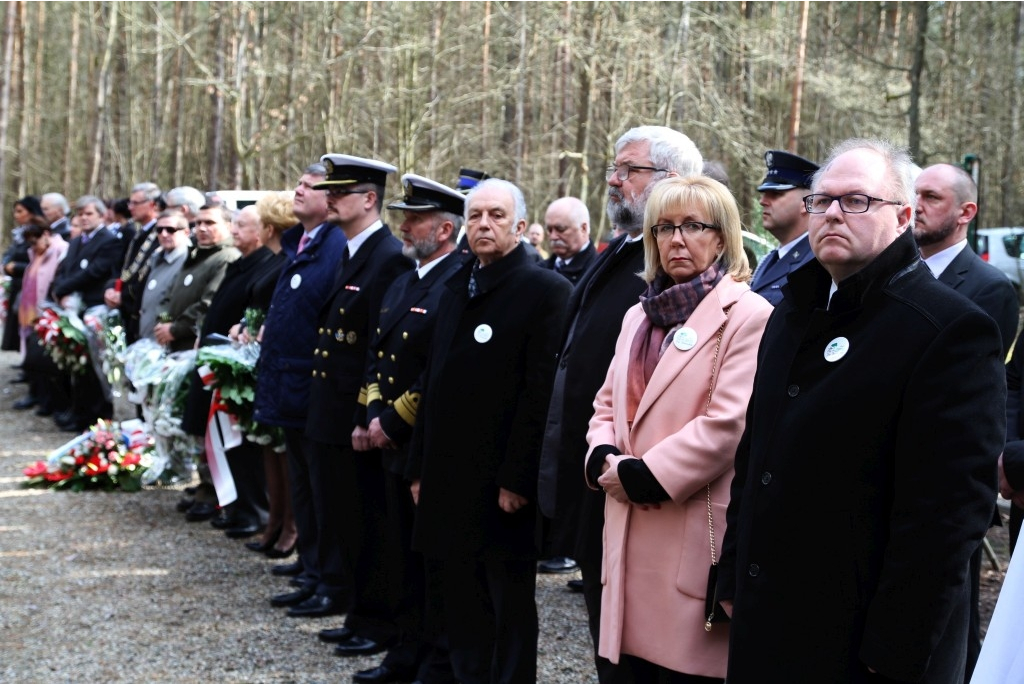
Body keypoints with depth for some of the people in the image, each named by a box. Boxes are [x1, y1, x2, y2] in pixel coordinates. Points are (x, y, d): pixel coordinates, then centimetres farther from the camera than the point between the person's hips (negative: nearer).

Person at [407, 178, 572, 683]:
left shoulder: (545, 290, -8)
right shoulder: (458, 287, 15)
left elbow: (540, 393, -15)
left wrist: (516, 479, -18)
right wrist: (420, 467, 13)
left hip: (503, 485, -7)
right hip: (449, 480, 7)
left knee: (510, 609, 3)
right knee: (462, 607, 13)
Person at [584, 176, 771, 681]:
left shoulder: (747, 316, -7)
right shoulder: (640, 316, 18)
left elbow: (729, 422, -16)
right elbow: (608, 403, 20)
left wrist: (646, 475, -15)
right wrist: (605, 459, -2)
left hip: (696, 535, -7)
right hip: (633, 534, 7)